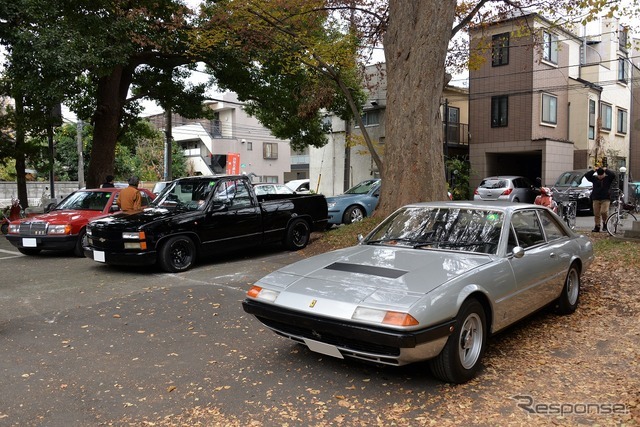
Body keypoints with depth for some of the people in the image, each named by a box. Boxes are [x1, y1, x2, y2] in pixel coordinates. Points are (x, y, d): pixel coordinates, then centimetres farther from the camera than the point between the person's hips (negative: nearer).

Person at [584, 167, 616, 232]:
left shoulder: (608, 178, 4)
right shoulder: (594, 178, 8)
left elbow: (613, 175, -14)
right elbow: (586, 175, -1)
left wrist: (606, 170, -8)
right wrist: (593, 171, -6)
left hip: (605, 199, -3)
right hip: (596, 199, 3)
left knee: (604, 212, -18)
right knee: (596, 214, 4)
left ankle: (605, 223, 5)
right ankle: (597, 226, 13)